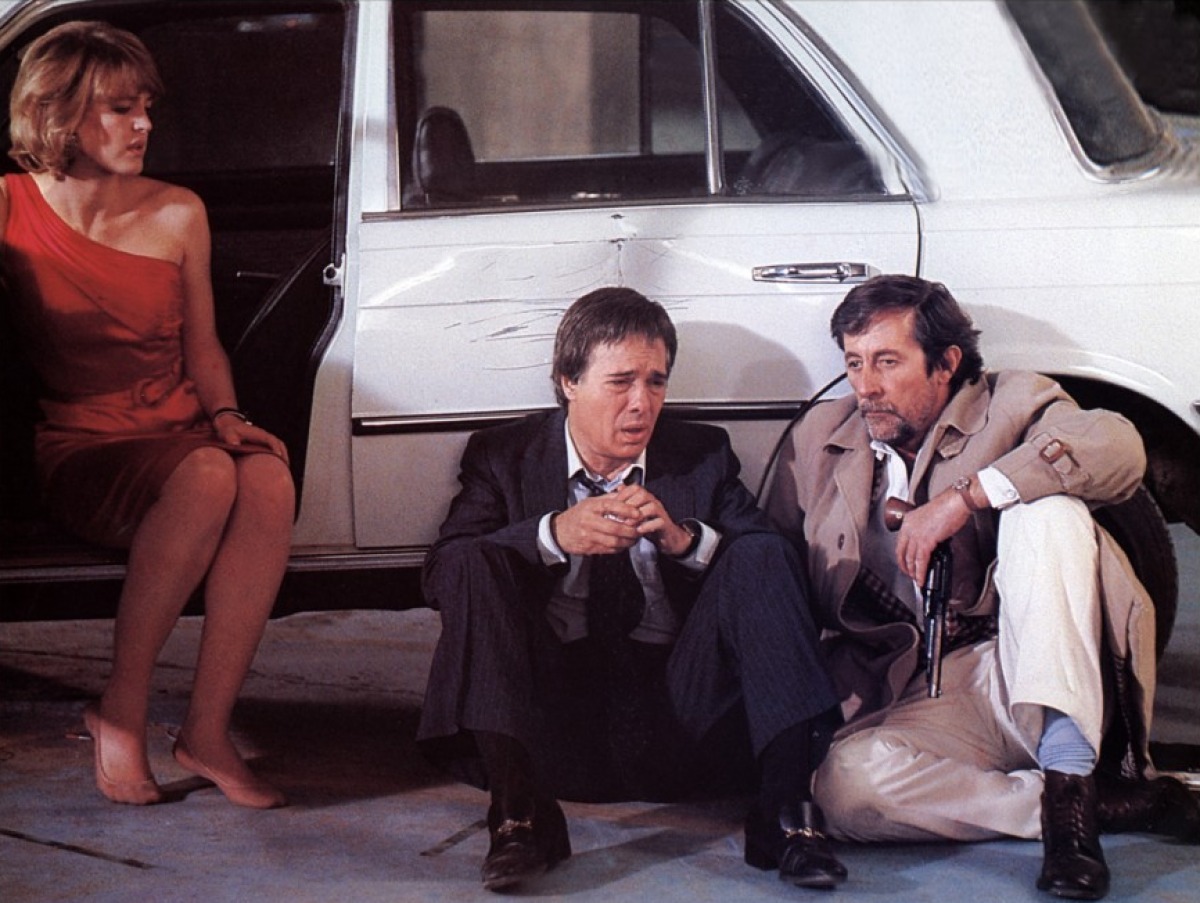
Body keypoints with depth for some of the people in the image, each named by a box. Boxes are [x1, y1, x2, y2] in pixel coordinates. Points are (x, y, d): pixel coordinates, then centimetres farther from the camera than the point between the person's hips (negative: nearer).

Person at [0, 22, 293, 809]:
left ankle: (209, 728, -28)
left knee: (269, 480, -32)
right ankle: (122, 711, -23)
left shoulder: (177, 214, 10)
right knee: (206, 478, -36)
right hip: (81, 449, -3)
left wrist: (226, 416, -2)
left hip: (180, 433, 4)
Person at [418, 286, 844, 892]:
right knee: (474, 563, -20)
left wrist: (684, 539, -16)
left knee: (758, 557, -17)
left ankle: (787, 810, -27)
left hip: (676, 722, 1)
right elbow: (441, 577, -5)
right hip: (554, 721, -1)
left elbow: (774, 568, 1)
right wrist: (554, 534, -20)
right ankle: (517, 813, -29)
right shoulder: (503, 456, 9)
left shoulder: (703, 455, 12)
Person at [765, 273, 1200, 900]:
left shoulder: (1009, 404, 5)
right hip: (920, 700, 2)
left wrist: (965, 496, -22)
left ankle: (1070, 781, -31)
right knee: (844, 784, -31)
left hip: (1028, 678, -2)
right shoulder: (817, 441, 15)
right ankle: (1110, 804, -21)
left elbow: (1119, 448, -16)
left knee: (1048, 510, -25)